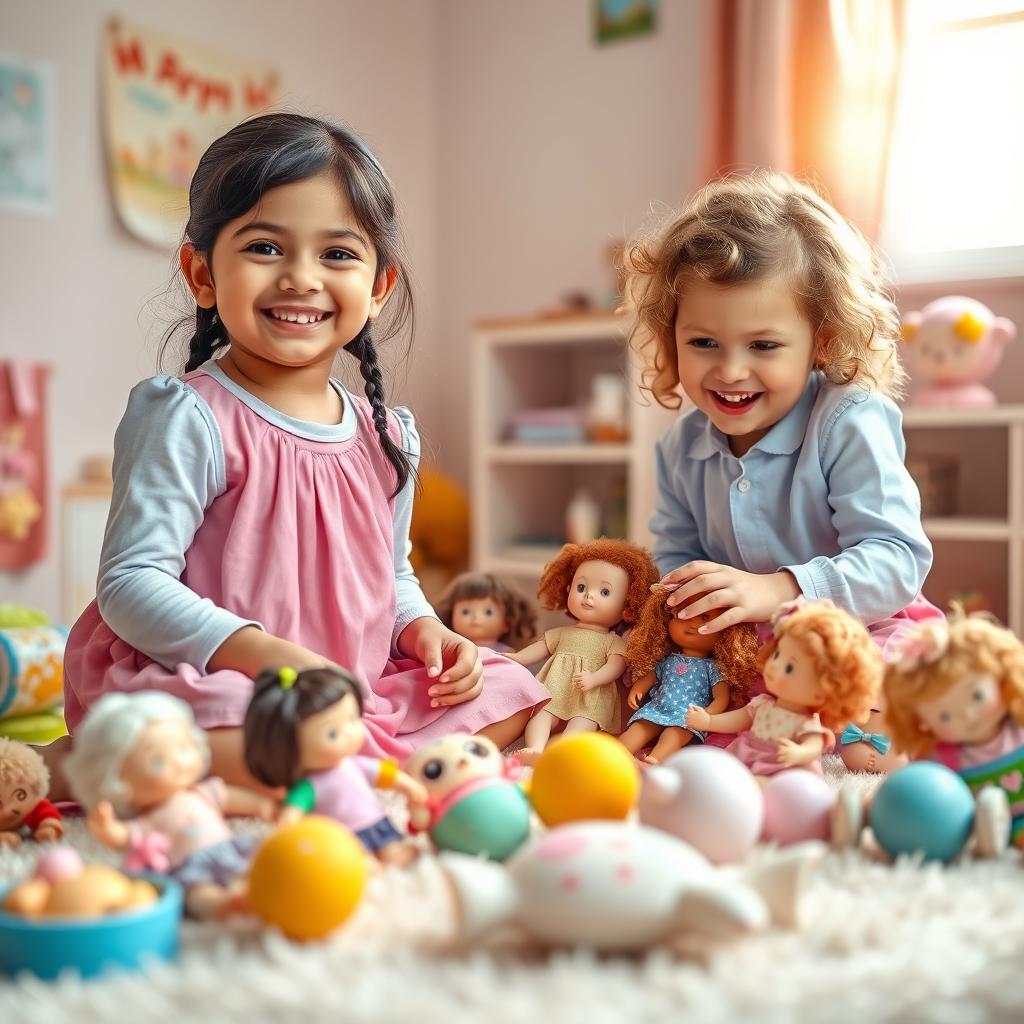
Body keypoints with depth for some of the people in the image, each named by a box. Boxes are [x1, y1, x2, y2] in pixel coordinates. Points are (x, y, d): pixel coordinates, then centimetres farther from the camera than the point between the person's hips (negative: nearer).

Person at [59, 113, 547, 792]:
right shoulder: (187, 418, -12)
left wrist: (424, 630, 0)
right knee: (244, 746, -38)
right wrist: (269, 655, -29)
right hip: (210, 684, -7)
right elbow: (131, 584, -18)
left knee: (513, 693, 4)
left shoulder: (388, 436, 9)